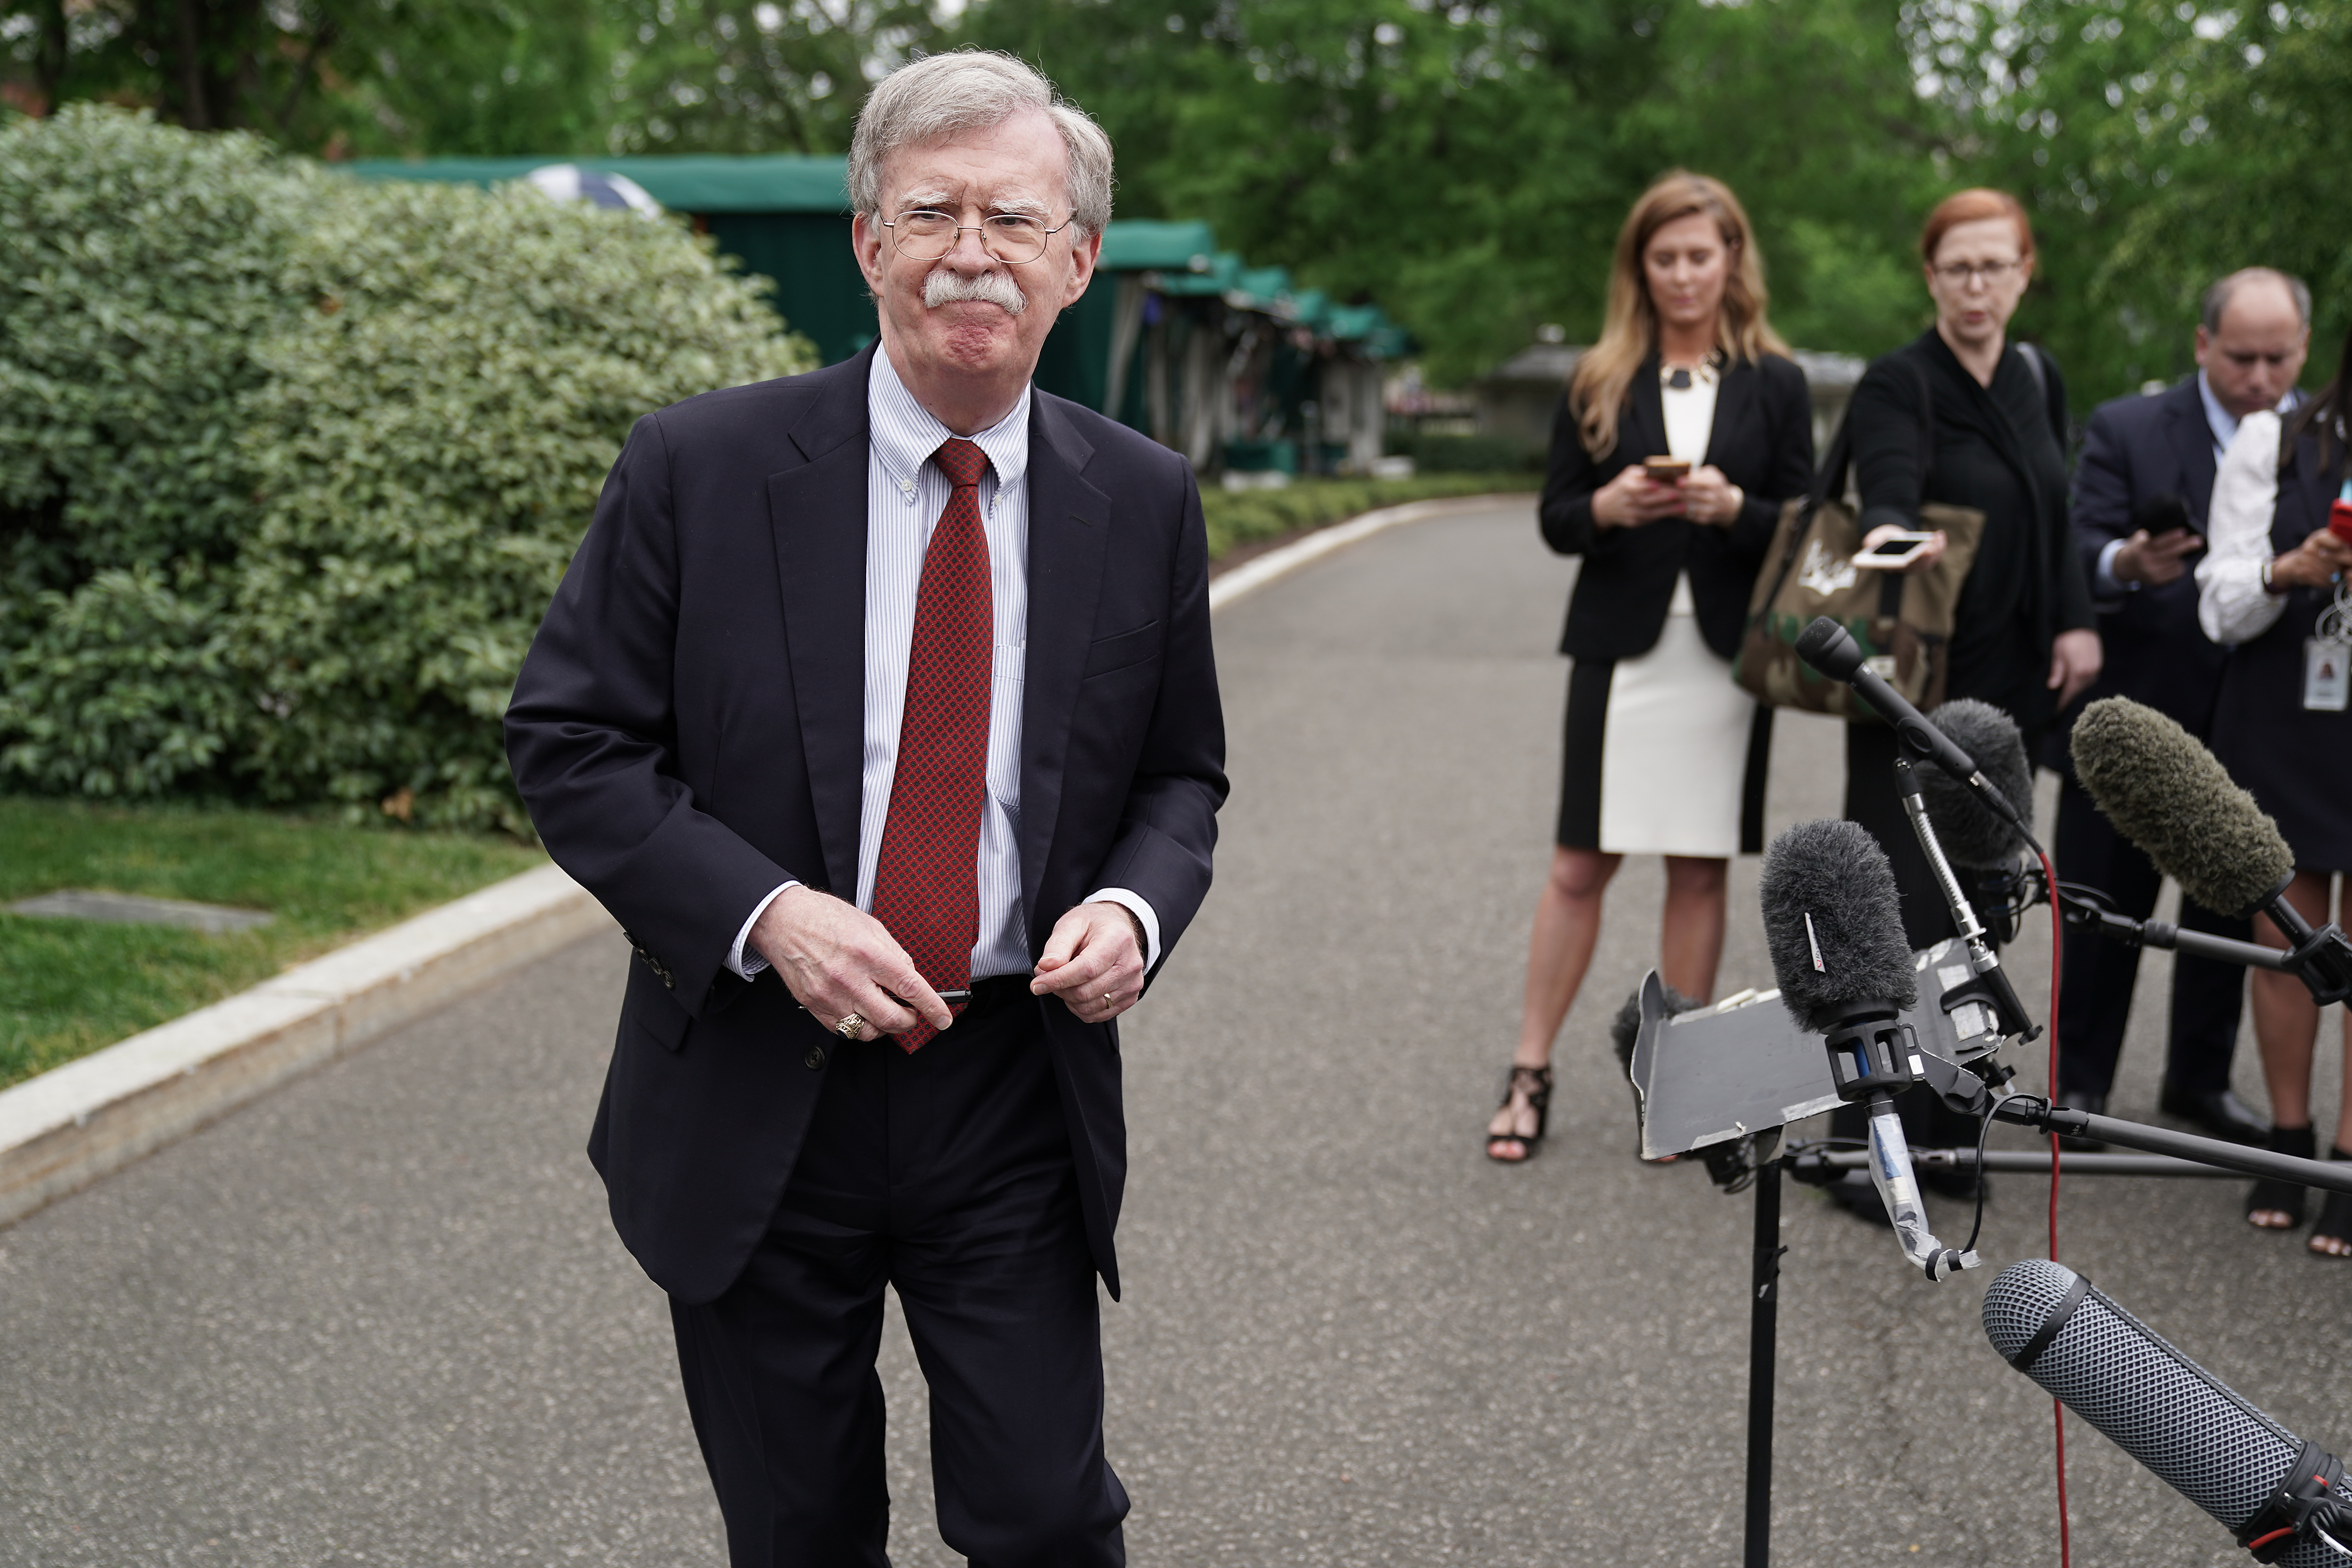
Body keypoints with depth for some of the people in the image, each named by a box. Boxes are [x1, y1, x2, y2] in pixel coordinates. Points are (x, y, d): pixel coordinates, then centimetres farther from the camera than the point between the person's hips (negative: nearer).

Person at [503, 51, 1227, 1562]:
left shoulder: (1144, 503, 1)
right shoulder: (699, 466, -7)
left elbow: (1181, 775, 11)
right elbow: (569, 743, -5)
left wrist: (1137, 905, -11)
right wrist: (763, 912, -19)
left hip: (1017, 1099, 1)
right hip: (754, 1101, -1)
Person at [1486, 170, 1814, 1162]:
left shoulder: (1774, 383, 6)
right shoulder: (1599, 381, 7)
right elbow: (1554, 518, 4)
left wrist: (1731, 507, -17)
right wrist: (1608, 507, -17)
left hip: (1726, 655, 0)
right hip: (1620, 648, 0)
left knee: (1700, 869, 5)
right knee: (1580, 865, -1)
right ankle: (1530, 1073, 8)